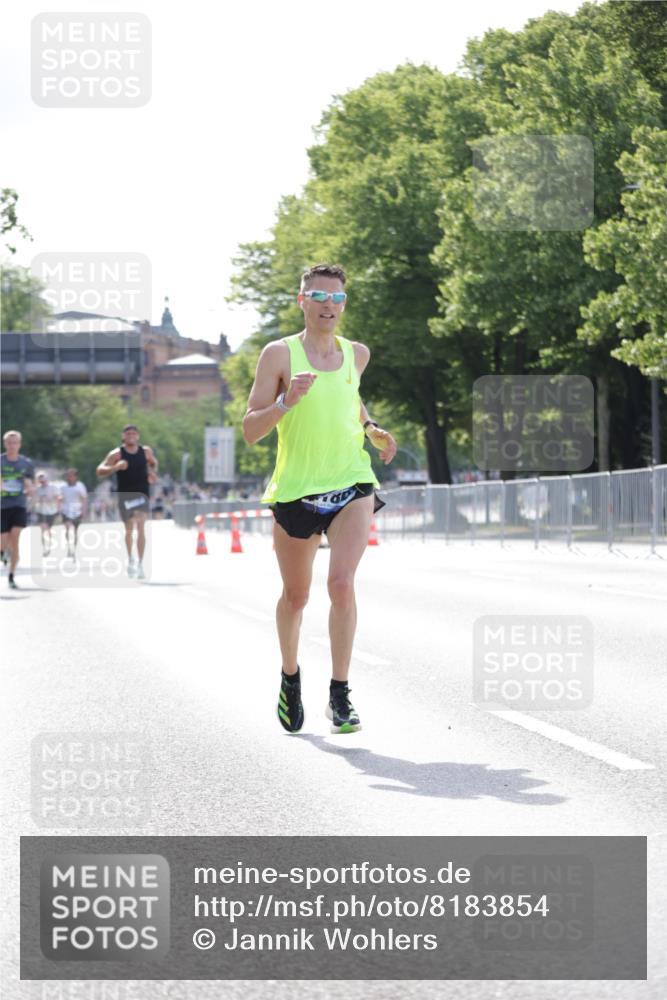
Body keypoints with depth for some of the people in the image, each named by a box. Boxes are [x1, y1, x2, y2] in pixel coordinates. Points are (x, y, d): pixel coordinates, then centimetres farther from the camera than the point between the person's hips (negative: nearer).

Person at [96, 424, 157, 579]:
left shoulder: (146, 451, 3)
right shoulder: (116, 454, -7)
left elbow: (153, 463, 24)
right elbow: (100, 471, -11)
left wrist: (153, 473, 3)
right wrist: (115, 467, -27)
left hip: (142, 494, 1)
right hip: (125, 495, 0)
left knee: (141, 527, -15)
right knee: (129, 529, 10)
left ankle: (140, 564, -15)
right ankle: (130, 559, 34)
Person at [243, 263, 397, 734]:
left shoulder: (357, 354, 8)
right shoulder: (280, 354, -3)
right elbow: (251, 430, -6)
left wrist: (372, 429, 12)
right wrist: (286, 401, -23)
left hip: (352, 486, 1)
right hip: (296, 490, -1)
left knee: (342, 583, -18)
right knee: (295, 597, 11)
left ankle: (340, 695, -11)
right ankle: (291, 677, 38)